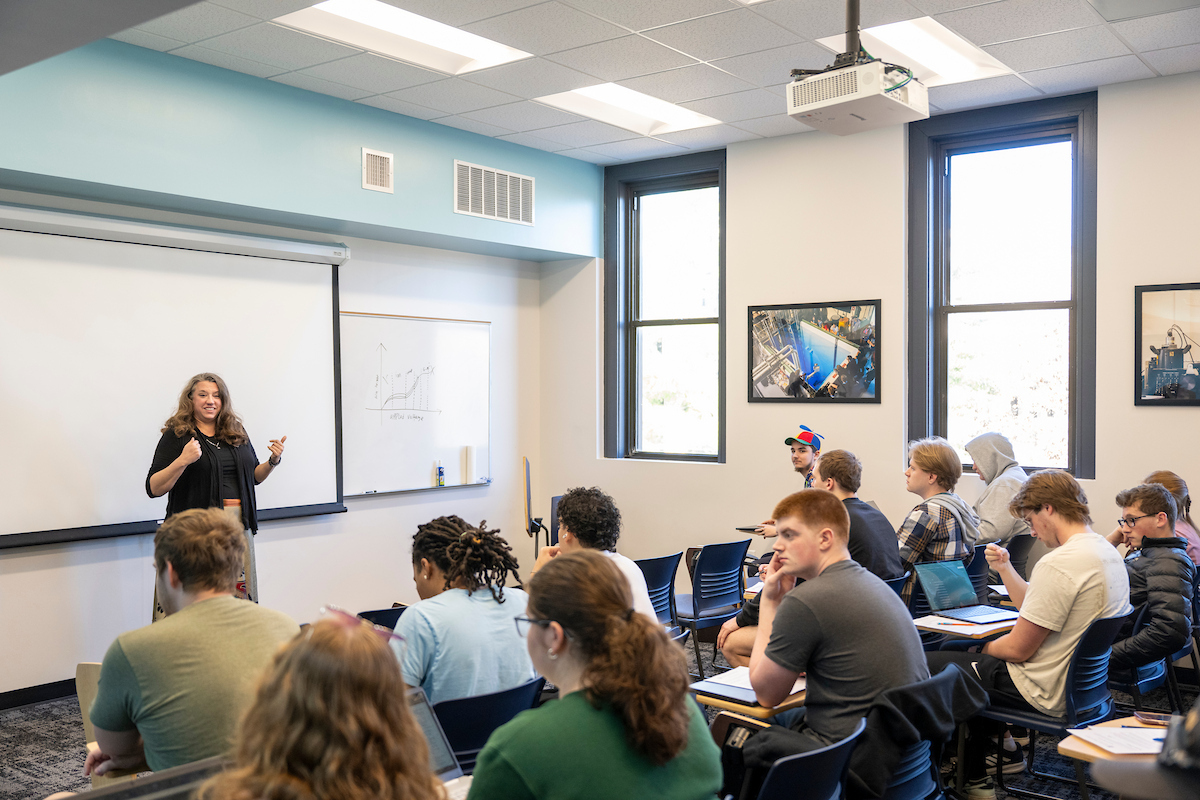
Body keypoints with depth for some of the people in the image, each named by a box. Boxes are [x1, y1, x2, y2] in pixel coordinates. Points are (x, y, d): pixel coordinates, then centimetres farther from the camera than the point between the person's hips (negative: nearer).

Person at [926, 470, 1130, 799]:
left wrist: (984, 648, -2)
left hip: (1046, 692, -10)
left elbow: (1018, 648, -21)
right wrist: (1005, 568, 6)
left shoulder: (1058, 564, -27)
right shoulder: (1107, 551, 5)